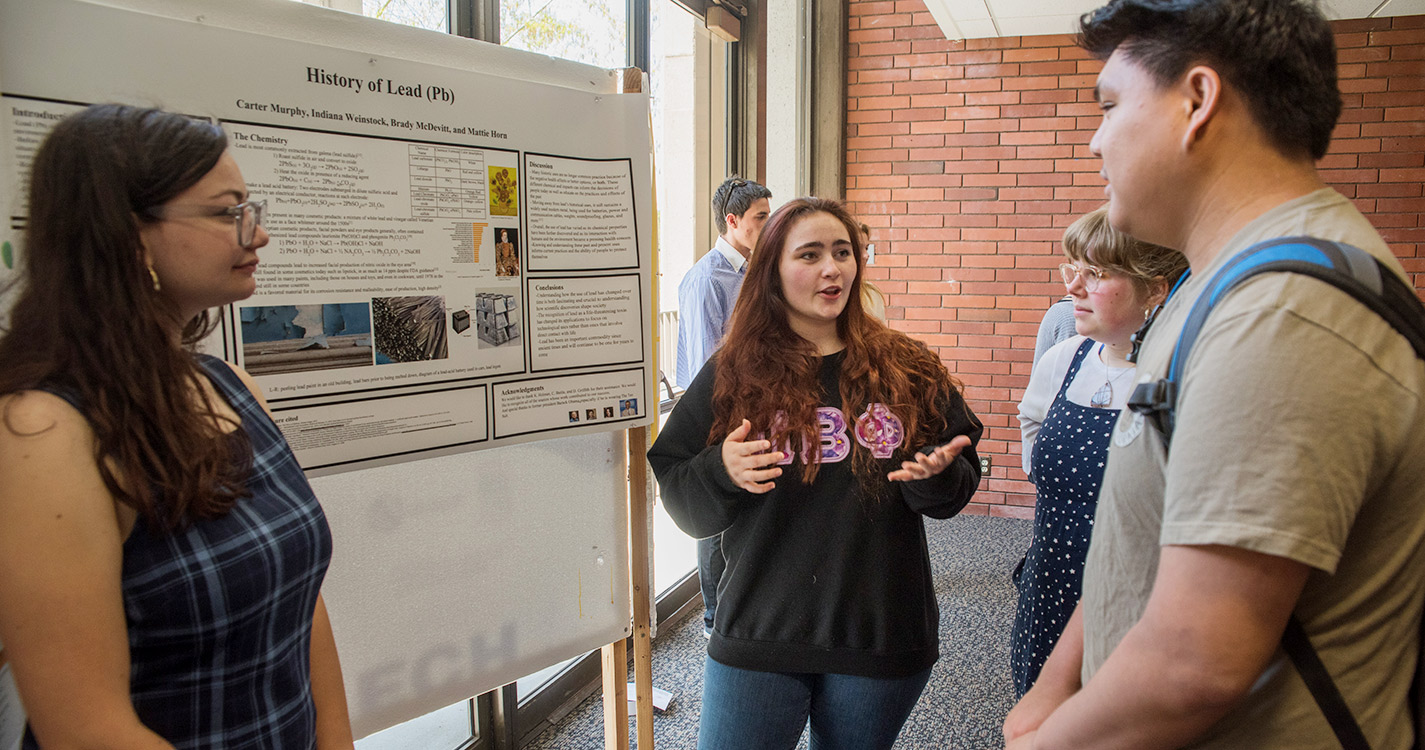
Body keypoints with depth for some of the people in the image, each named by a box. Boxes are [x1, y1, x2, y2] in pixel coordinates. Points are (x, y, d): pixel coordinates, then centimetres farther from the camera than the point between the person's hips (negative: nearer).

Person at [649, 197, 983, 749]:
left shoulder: (909, 369, 1)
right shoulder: (733, 375, -3)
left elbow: (957, 490, 7)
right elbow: (683, 506, -2)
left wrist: (936, 474, -15)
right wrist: (721, 472, -22)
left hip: (882, 636, 2)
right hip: (758, 636, -1)